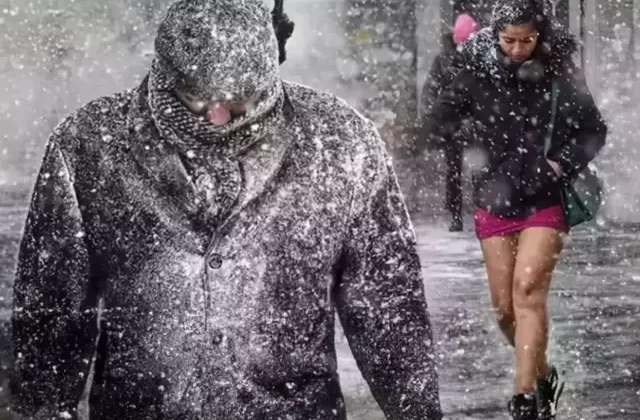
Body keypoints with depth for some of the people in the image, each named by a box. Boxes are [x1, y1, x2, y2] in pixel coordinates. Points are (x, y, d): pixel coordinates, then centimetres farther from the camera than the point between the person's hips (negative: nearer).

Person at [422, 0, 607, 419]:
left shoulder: (562, 73, -5)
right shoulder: (479, 74, -1)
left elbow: (595, 131, 2)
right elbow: (438, 120, 2)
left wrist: (560, 165, -13)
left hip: (545, 200, -3)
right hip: (495, 199, 3)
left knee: (528, 290, -18)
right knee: (505, 307, 6)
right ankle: (543, 376, 30)